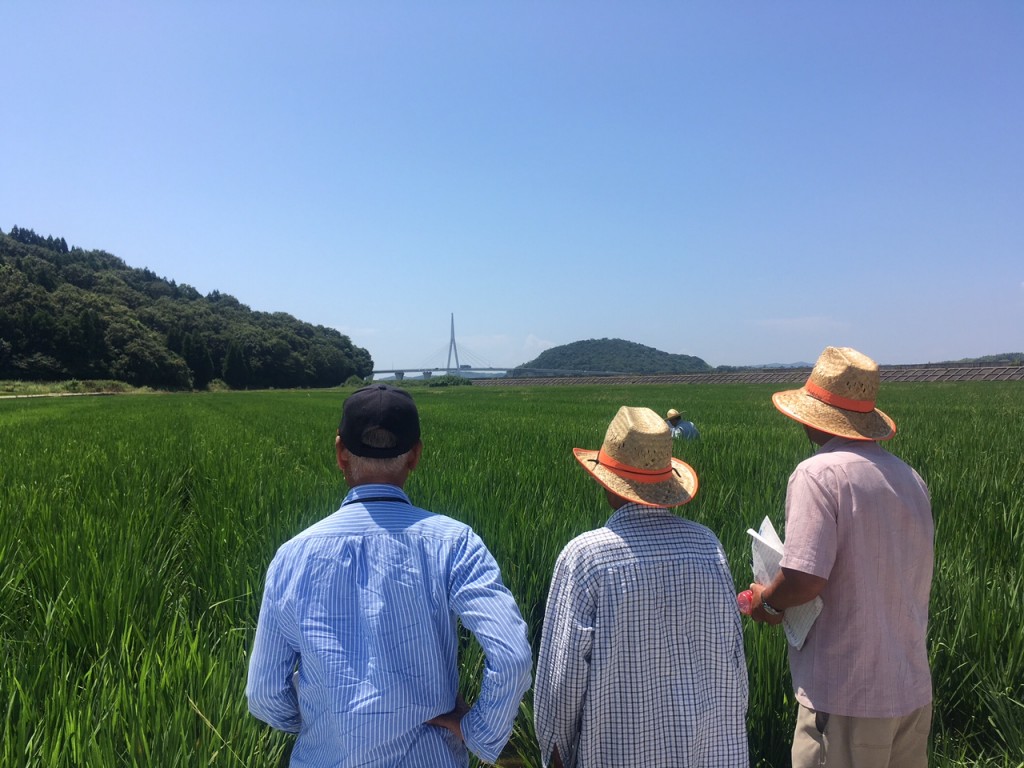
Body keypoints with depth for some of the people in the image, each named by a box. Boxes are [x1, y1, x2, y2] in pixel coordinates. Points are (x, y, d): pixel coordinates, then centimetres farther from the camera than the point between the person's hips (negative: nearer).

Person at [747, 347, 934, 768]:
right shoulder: (909, 476, 5)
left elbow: (804, 579, -25)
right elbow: (916, 576, 14)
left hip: (848, 699, -7)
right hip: (913, 690, 7)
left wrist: (764, 600, -4)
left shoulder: (819, 473, -18)